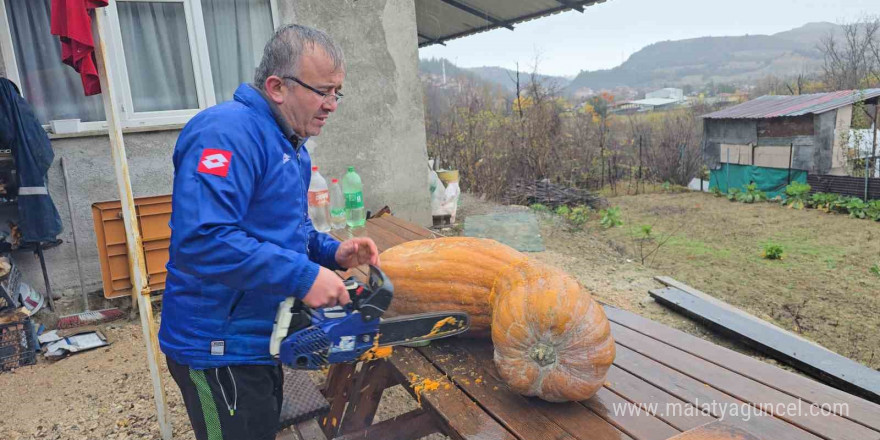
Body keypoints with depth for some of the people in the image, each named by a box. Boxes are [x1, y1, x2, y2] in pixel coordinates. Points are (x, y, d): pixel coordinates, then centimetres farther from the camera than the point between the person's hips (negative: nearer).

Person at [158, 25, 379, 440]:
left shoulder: (290, 145, 10)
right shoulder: (228, 132, -23)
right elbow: (200, 239, -34)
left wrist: (333, 252, 0)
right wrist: (302, 276, -31)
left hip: (261, 340, 10)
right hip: (220, 348, -10)